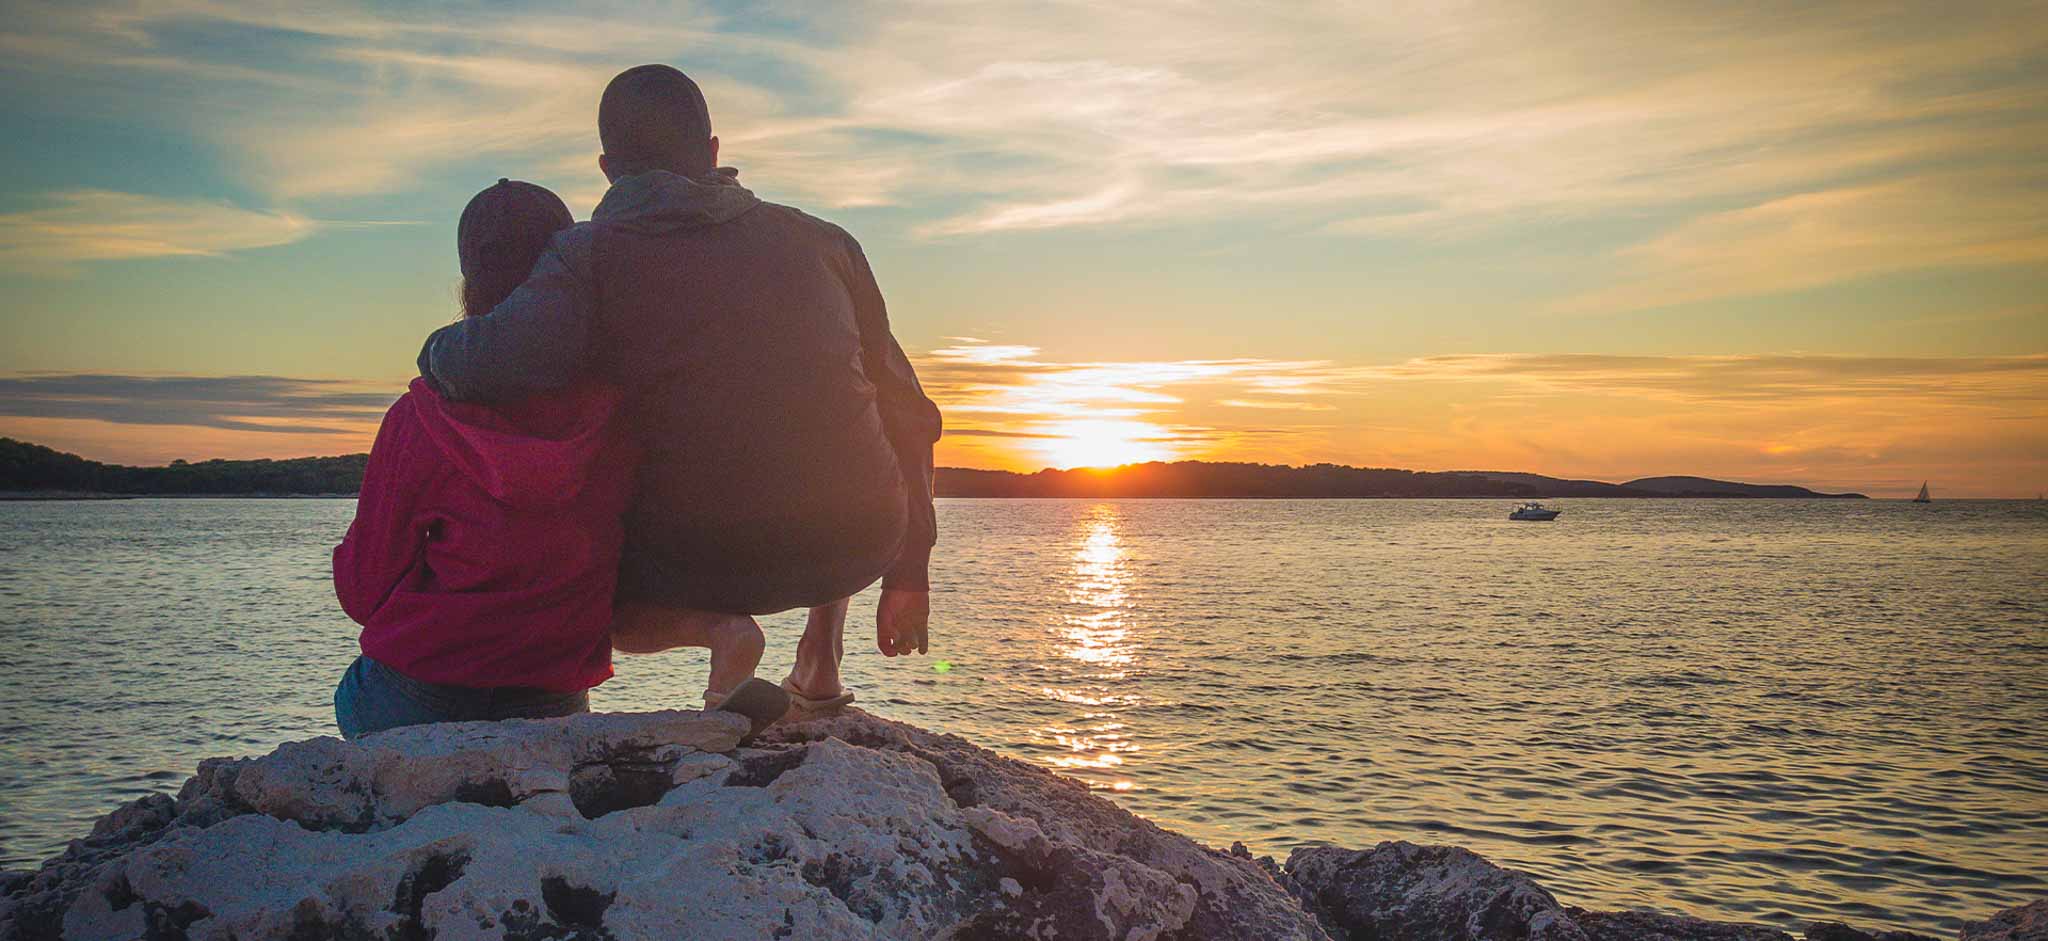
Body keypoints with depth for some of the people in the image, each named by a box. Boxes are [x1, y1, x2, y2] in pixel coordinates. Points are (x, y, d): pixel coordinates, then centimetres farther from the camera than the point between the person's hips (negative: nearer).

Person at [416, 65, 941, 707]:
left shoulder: (590, 253, -1)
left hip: (697, 559, -2)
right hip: (857, 546, 3)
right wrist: (908, 570, 20)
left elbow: (511, 358, -22)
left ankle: (707, 625, -1)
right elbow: (907, 414, 11)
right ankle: (820, 660, 24)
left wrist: (440, 356, 3)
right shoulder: (820, 241, 9)